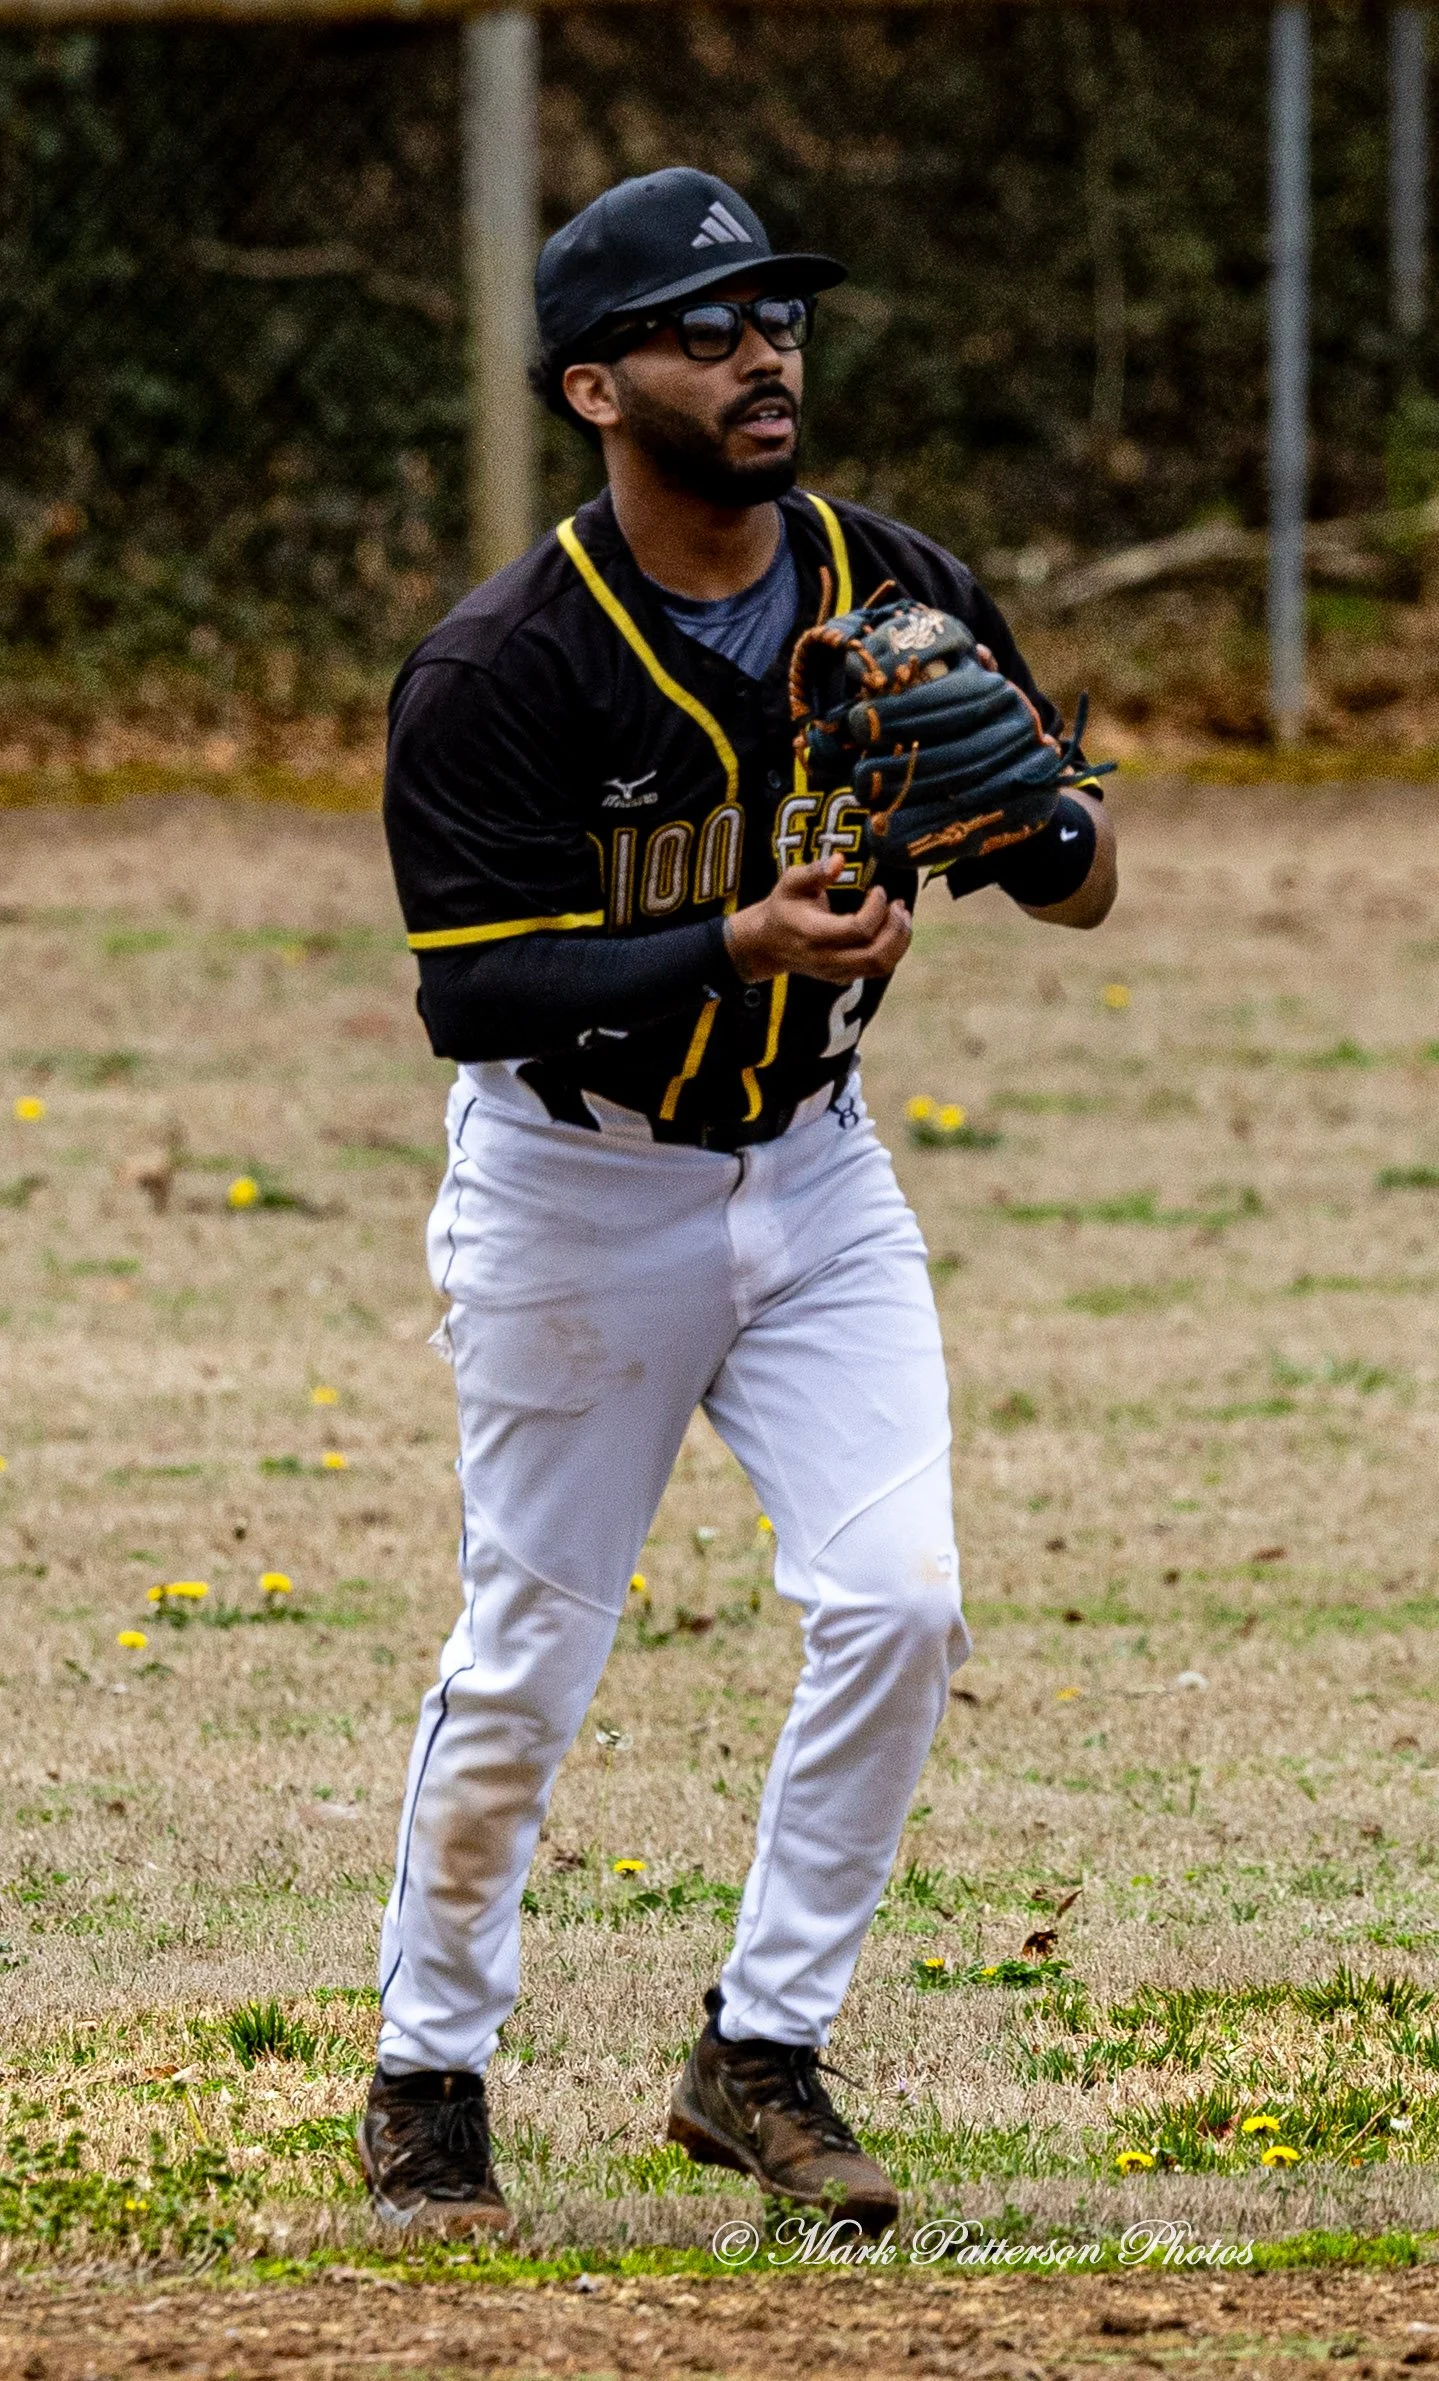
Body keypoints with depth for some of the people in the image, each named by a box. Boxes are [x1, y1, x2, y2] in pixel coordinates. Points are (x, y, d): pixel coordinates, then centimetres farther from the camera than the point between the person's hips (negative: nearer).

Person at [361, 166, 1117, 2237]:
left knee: (898, 1602, -10)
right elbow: (473, 991, -26)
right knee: (526, 1661, 2)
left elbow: (1081, 888, -4)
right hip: (576, 1190, -4)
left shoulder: (901, 597, -7)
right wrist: (740, 945, -38)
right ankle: (429, 2082, 21)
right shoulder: (498, 669, -20)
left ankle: (762, 2060, 5)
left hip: (811, 1170, 4)